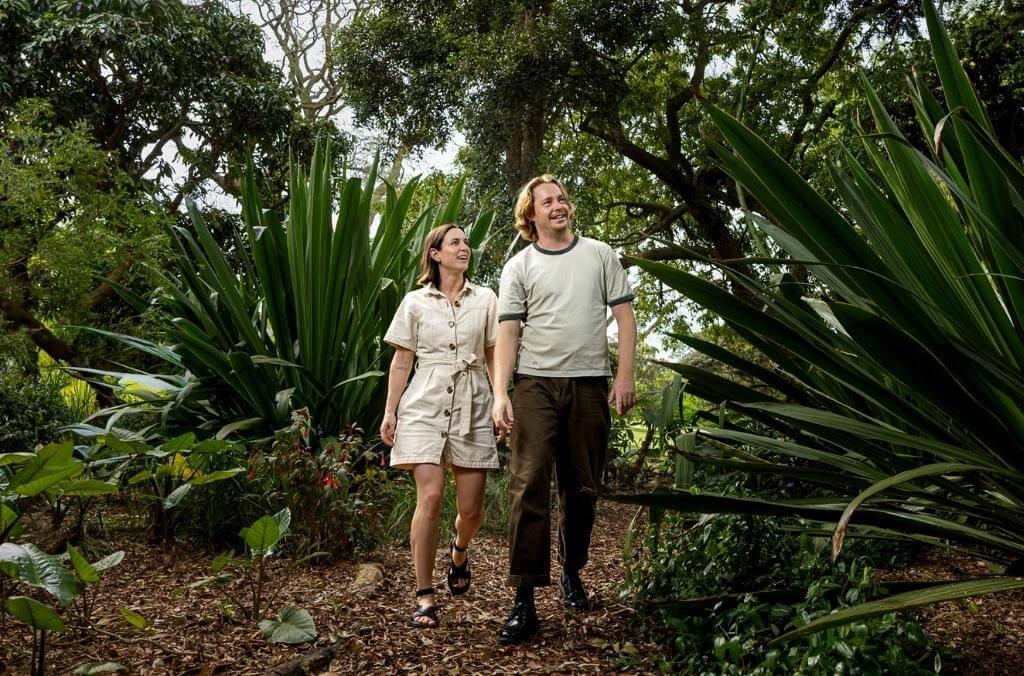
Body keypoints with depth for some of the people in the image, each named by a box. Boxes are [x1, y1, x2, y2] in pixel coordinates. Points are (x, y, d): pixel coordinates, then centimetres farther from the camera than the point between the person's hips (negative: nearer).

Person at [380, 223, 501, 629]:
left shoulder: (485, 300, 10)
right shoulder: (415, 302, 7)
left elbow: (494, 356, 11)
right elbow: (401, 362, 8)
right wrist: (390, 412, 4)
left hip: (472, 407, 2)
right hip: (425, 405, -1)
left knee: (472, 508, 1)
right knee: (430, 497, -14)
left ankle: (459, 550, 37)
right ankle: (424, 596, -5)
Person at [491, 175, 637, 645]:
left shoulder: (600, 255, 11)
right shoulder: (519, 267, 7)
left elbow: (624, 316, 8)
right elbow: (508, 333, 0)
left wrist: (625, 376, -2)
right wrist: (499, 394, -11)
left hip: (590, 385, 2)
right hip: (536, 385, -1)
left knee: (582, 489, 10)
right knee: (528, 486, -10)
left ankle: (572, 572, 31)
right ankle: (524, 601, -8)